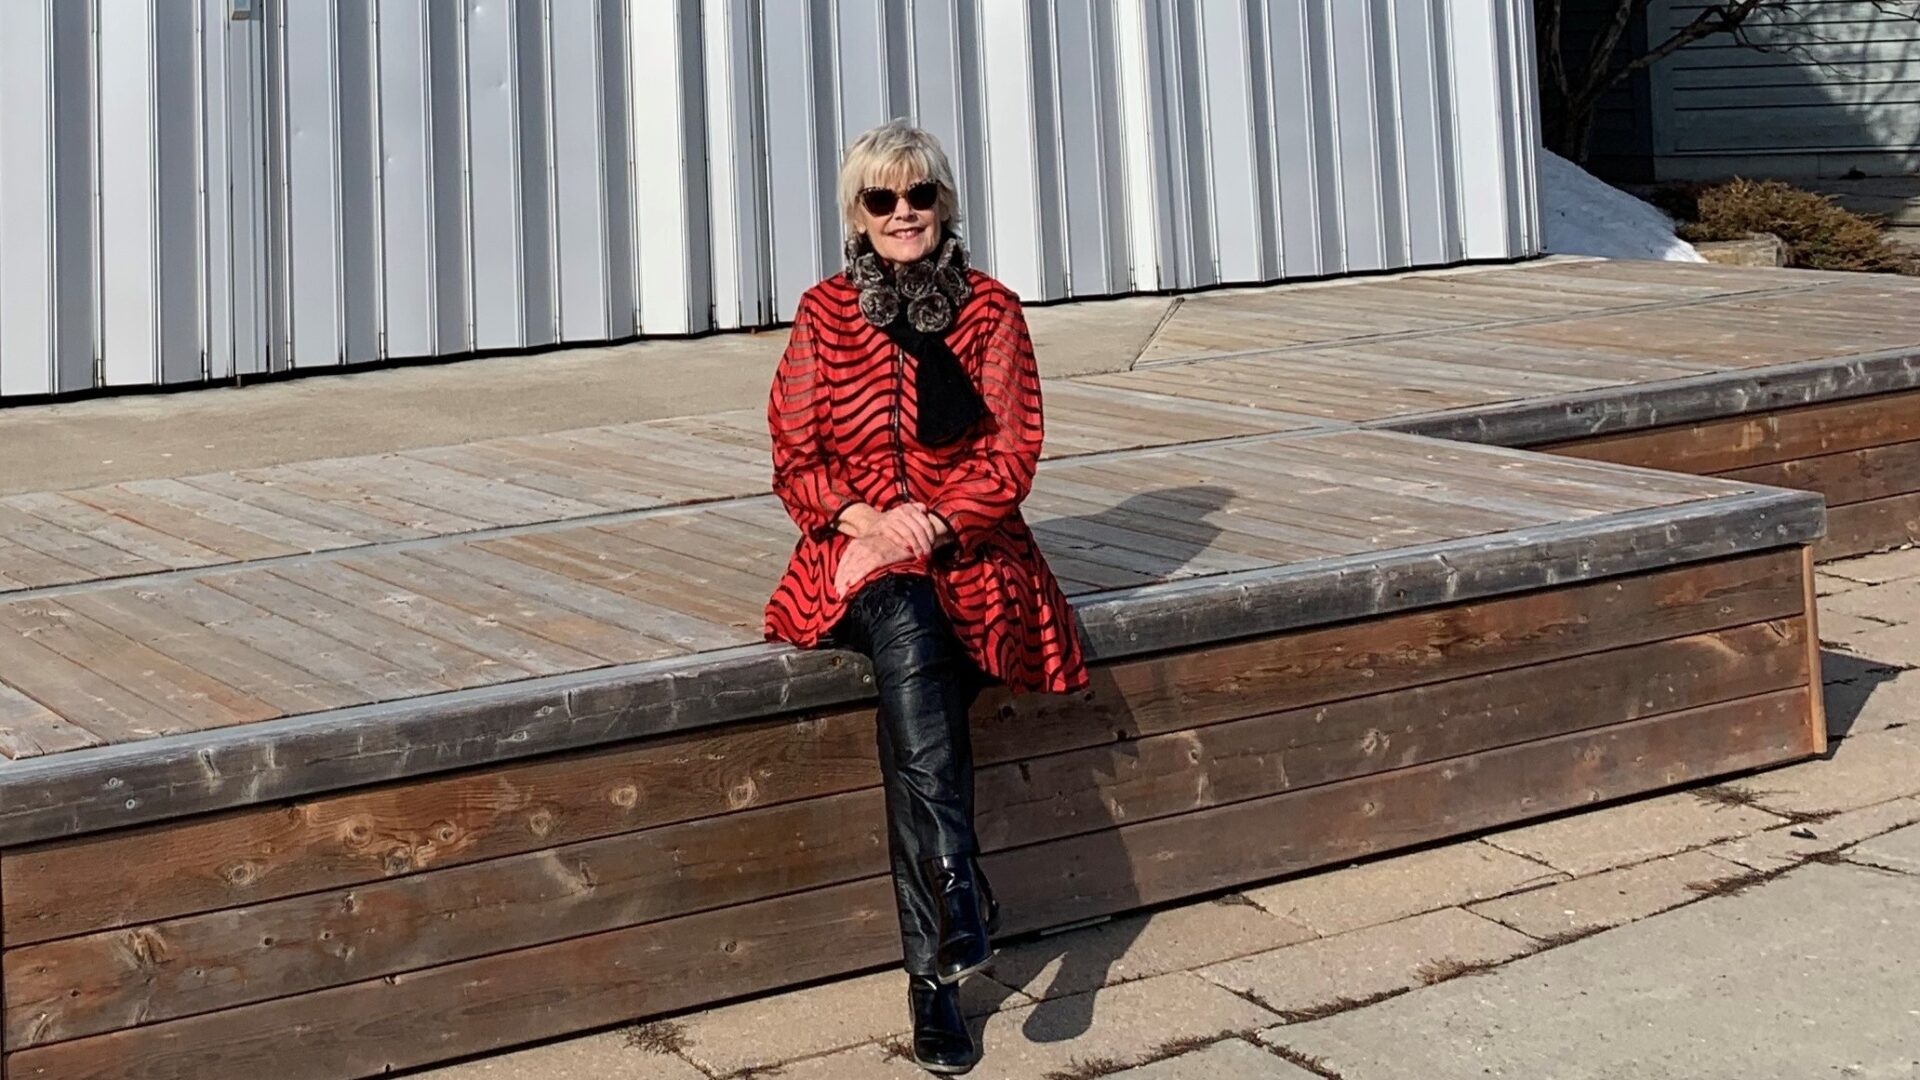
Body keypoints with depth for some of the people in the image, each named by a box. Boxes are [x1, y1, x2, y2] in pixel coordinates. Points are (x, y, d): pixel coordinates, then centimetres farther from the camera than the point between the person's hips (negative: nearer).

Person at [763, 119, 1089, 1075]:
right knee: (908, 639, -36)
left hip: (968, 545, 0)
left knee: (910, 696, -30)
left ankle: (930, 973, -31)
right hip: (860, 550, 1)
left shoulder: (992, 310, 8)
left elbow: (1014, 453, 3)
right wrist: (860, 518, -11)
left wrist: (937, 524, -14)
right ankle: (959, 889, -45)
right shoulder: (824, 314, 10)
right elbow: (795, 461, 9)